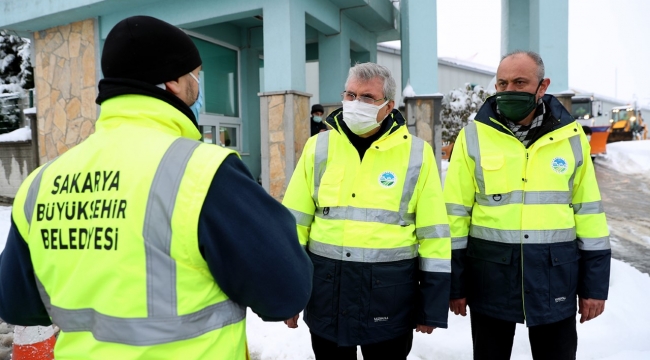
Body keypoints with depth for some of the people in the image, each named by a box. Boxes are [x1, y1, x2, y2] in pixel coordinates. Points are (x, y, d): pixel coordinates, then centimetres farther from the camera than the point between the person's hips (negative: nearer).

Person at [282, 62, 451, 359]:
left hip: (391, 296, -1)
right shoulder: (319, 147, 0)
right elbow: (295, 222, 3)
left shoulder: (416, 154, -4)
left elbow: (433, 232, -2)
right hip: (326, 292, 2)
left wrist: (433, 307, -1)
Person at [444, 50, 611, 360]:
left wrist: (594, 284, 4)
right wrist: (455, 284, -3)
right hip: (489, 275, -1)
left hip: (555, 275, 2)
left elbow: (588, 210, 5)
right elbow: (456, 212, -4)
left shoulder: (571, 135, 1)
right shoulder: (473, 136, -4)